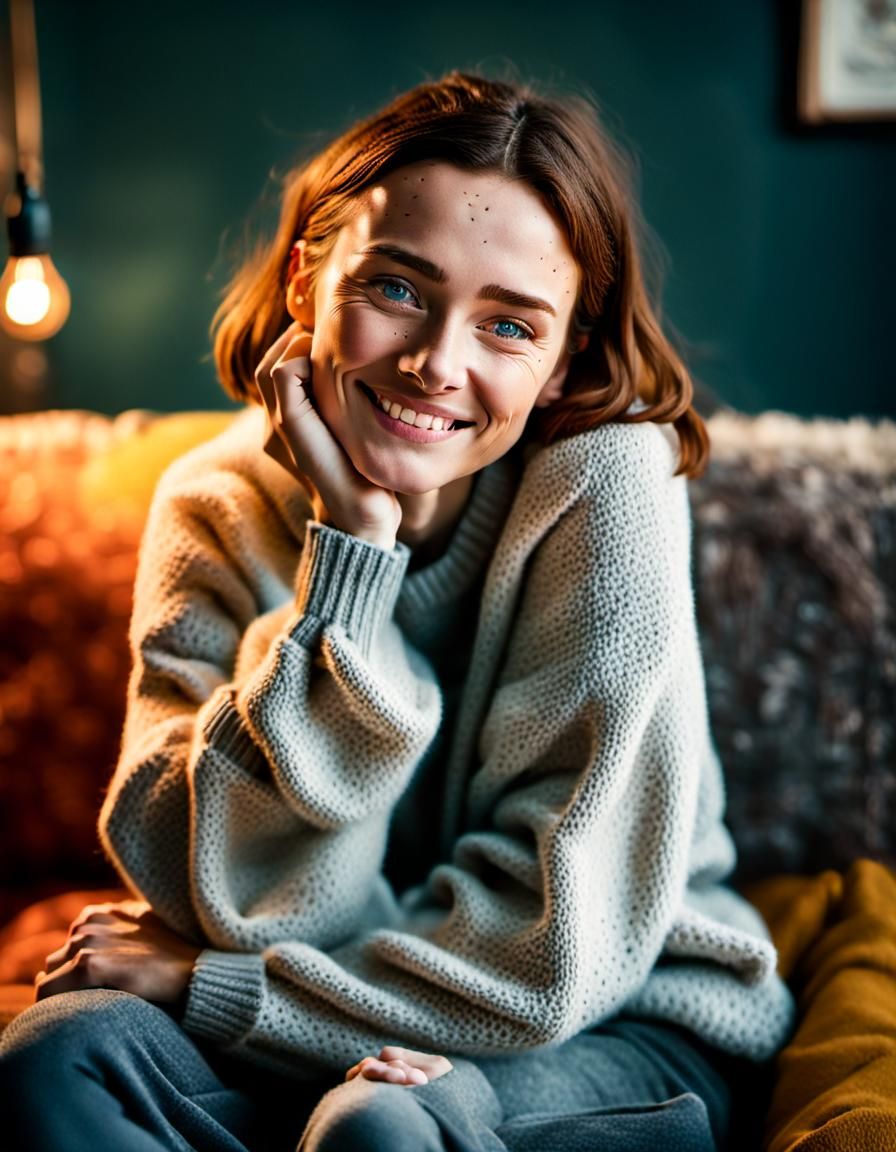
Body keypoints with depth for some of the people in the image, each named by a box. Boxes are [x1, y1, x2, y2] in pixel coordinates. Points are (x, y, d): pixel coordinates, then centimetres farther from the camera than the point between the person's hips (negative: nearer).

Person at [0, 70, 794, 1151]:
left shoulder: (606, 484, -20)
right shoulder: (217, 505, -8)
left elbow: (563, 947, -21)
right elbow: (236, 896, -19)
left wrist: (208, 977, -14)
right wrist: (351, 538, -25)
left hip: (625, 1031, -3)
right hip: (337, 1037, 3)